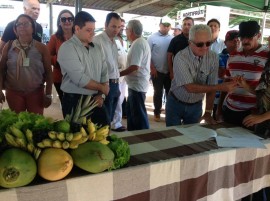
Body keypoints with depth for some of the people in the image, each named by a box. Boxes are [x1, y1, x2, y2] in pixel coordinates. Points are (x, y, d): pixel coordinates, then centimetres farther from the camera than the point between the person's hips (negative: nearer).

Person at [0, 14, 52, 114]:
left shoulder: (41, 47, -2)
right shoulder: (9, 46, 2)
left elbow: (48, 72, -1)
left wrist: (48, 94, -4)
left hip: (36, 93, -1)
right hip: (13, 92, 1)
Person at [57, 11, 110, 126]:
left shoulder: (97, 48, 11)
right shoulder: (67, 48, -12)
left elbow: (104, 74, 11)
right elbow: (80, 79, -20)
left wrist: (101, 95, -3)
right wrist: (101, 88, -7)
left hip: (95, 100, 6)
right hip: (75, 102, -6)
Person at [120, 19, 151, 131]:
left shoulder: (137, 43, -18)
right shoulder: (141, 42, 15)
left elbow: (134, 66, -23)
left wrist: (118, 74, -12)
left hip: (137, 84, -11)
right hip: (136, 84, 11)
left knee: (138, 113, -1)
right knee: (131, 112, 18)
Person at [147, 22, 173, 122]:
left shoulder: (172, 38, 2)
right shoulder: (152, 37, -4)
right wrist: (152, 67, -11)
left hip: (170, 71, 2)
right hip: (157, 71, -2)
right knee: (158, 93, 7)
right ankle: (157, 113, 21)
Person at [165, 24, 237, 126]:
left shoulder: (213, 58, -11)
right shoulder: (181, 57, -23)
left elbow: (211, 87, -7)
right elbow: (190, 87, -26)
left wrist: (208, 112, -10)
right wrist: (220, 87, -29)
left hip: (196, 105, 3)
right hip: (176, 103, -3)